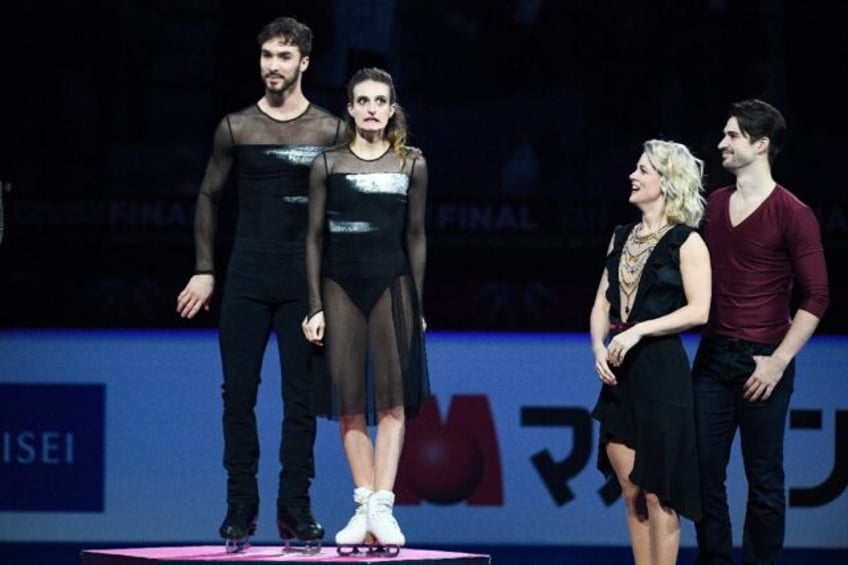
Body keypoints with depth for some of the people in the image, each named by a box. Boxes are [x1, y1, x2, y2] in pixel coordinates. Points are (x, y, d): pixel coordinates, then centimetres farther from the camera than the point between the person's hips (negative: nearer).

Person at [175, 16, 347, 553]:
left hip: (306, 279, -1)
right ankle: (241, 505, 5)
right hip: (248, 277, 1)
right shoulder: (237, 128, 5)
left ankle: (295, 507, 4)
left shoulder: (330, 131, 3)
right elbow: (210, 196, 13)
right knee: (239, 393, -1)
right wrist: (205, 271, 8)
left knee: (302, 396, 0)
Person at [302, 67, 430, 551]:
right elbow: (315, 237, 5)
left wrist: (418, 304, 7)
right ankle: (365, 507, 1)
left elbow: (415, 236, 9)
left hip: (391, 284, 0)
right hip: (341, 287, 0)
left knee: (391, 399, -7)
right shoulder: (328, 164, 4)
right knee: (351, 403, -1)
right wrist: (315, 306, 1)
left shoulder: (412, 165, 5)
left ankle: (382, 507, -11)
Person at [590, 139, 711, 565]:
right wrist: (598, 346, -3)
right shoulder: (622, 237, 15)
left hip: (661, 371, -7)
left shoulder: (686, 241, -5)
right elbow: (602, 303, 15)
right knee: (631, 490, 8)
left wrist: (638, 331, -17)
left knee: (657, 491, -4)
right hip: (618, 375, 7)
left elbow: (699, 310, -13)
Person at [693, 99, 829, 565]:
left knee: (764, 478, 2)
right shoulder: (714, 204, 10)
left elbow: (815, 297, -8)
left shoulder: (792, 214, -8)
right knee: (705, 470, 6)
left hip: (761, 362, -6)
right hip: (712, 355, 6)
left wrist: (779, 361, -13)